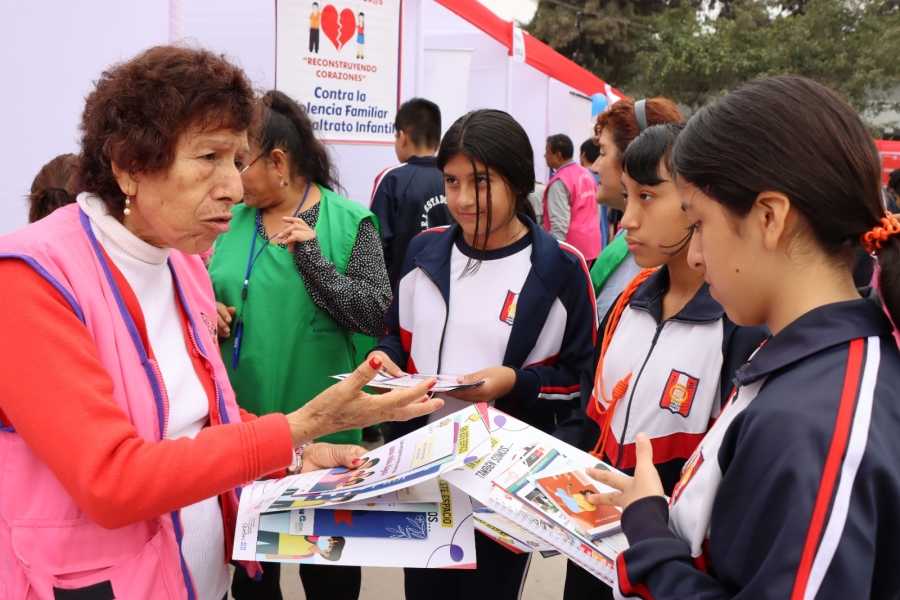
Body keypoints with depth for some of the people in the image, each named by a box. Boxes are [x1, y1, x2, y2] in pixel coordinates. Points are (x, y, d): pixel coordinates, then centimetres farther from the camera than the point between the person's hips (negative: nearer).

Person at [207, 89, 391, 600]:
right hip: (240, 425, 4)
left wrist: (311, 254, -22)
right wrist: (208, 314, -5)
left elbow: (375, 314, -16)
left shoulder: (349, 221, -8)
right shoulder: (234, 220, 5)